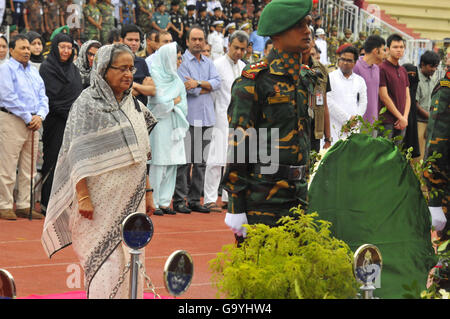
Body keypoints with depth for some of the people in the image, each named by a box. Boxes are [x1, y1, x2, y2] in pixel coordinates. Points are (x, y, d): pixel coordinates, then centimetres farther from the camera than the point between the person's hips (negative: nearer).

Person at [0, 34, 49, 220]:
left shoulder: (34, 71, 18)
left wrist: (40, 116, -4)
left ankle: (24, 205, 14)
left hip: (33, 123, 7)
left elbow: (43, 96, 16)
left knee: (28, 169, 8)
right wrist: (28, 118, -13)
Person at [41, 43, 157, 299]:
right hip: (101, 199, -6)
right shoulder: (88, 104, -7)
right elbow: (79, 156, -12)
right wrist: (83, 197, -19)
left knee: (131, 260, 7)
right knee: (105, 261, -8)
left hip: (132, 199, 6)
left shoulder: (134, 105, 12)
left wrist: (148, 192, 13)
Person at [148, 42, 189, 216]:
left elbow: (183, 104, 14)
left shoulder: (175, 78, 18)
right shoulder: (155, 75, -7)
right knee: (157, 164, -8)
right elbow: (159, 103, -15)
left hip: (174, 127, 8)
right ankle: (153, 203, -4)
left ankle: (164, 202, 10)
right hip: (159, 125, -8)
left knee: (171, 165, 6)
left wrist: (171, 104, -4)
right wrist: (175, 101, -1)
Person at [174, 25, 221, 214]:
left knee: (201, 161, 8)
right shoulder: (181, 61, -2)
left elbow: (217, 82, 1)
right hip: (187, 118, -6)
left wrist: (199, 83, -13)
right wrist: (208, 87, -1)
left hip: (206, 118, 6)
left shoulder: (208, 63, 17)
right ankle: (179, 200, -2)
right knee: (184, 161, -7)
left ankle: (195, 200, 13)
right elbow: (189, 89, -13)